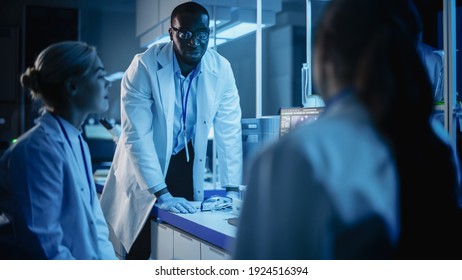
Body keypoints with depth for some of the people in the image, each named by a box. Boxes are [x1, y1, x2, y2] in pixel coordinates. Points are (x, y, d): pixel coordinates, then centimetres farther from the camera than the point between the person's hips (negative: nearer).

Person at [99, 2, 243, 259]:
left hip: (188, 163, 3)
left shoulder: (221, 69, -12)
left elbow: (229, 131, -7)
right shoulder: (144, 66, -21)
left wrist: (232, 190, -10)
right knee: (142, 250, 5)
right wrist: (162, 194, -26)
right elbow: (136, 136, -23)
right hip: (144, 170, -2)